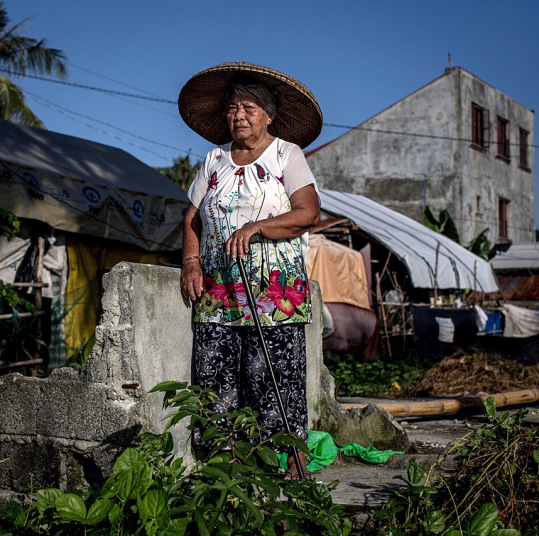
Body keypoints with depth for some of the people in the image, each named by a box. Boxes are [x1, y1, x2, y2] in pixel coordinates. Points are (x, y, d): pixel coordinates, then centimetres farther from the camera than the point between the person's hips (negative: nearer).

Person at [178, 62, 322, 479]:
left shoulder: (287, 154, 4)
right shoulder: (216, 158, 17)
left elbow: (309, 212, -9)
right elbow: (193, 217, 17)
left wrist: (254, 228, -19)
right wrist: (192, 262, 1)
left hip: (274, 287, -4)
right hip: (218, 288, 4)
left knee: (275, 376, -8)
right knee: (217, 374, -3)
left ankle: (292, 462, -2)